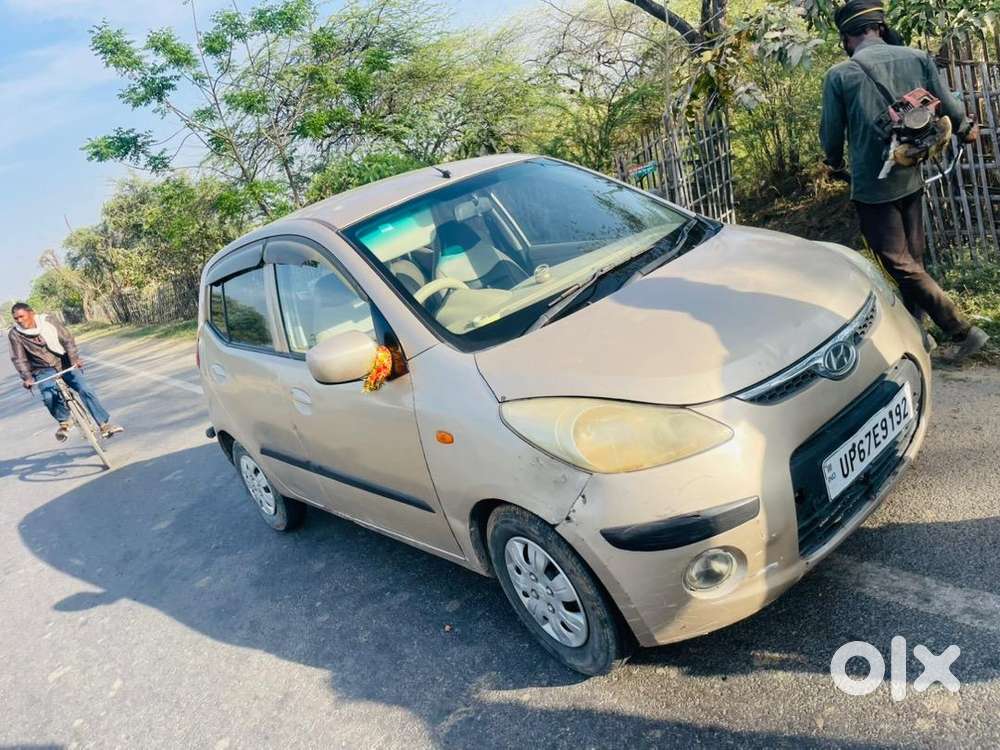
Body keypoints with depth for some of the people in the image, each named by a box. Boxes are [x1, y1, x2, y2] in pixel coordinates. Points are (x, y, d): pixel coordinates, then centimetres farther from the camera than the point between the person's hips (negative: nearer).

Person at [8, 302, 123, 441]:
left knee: (85, 389, -15)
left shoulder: (48, 321, -4)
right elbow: (19, 359, -6)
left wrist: (74, 359, -17)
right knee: (49, 397, -29)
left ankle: (105, 424, -9)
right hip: (44, 370, -1)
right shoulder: (15, 335, -5)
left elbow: (67, 339, -6)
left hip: (64, 364, 1)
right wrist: (27, 378, -18)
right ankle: (64, 421, -1)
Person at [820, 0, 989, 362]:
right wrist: (966, 129, 30)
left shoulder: (839, 75, -9)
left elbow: (831, 134, 0)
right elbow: (947, 106, 7)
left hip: (872, 186, -5)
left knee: (903, 267, 0)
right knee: (913, 259, 17)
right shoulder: (918, 58, 1)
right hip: (911, 178, 5)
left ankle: (963, 332, 0)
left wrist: (836, 164, 21)